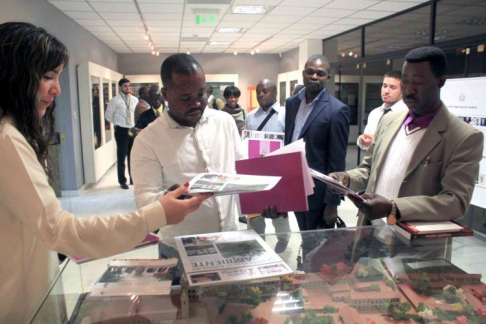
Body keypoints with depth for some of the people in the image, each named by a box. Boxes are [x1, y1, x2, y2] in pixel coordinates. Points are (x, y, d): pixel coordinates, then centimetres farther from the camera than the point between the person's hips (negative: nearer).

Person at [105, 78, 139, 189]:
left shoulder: (134, 100, 7)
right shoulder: (115, 100, -6)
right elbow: (108, 115, -3)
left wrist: (136, 125, 6)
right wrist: (118, 122, 1)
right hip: (121, 131, -4)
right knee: (121, 157, 3)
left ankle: (133, 178, 26)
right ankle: (122, 181, 15)